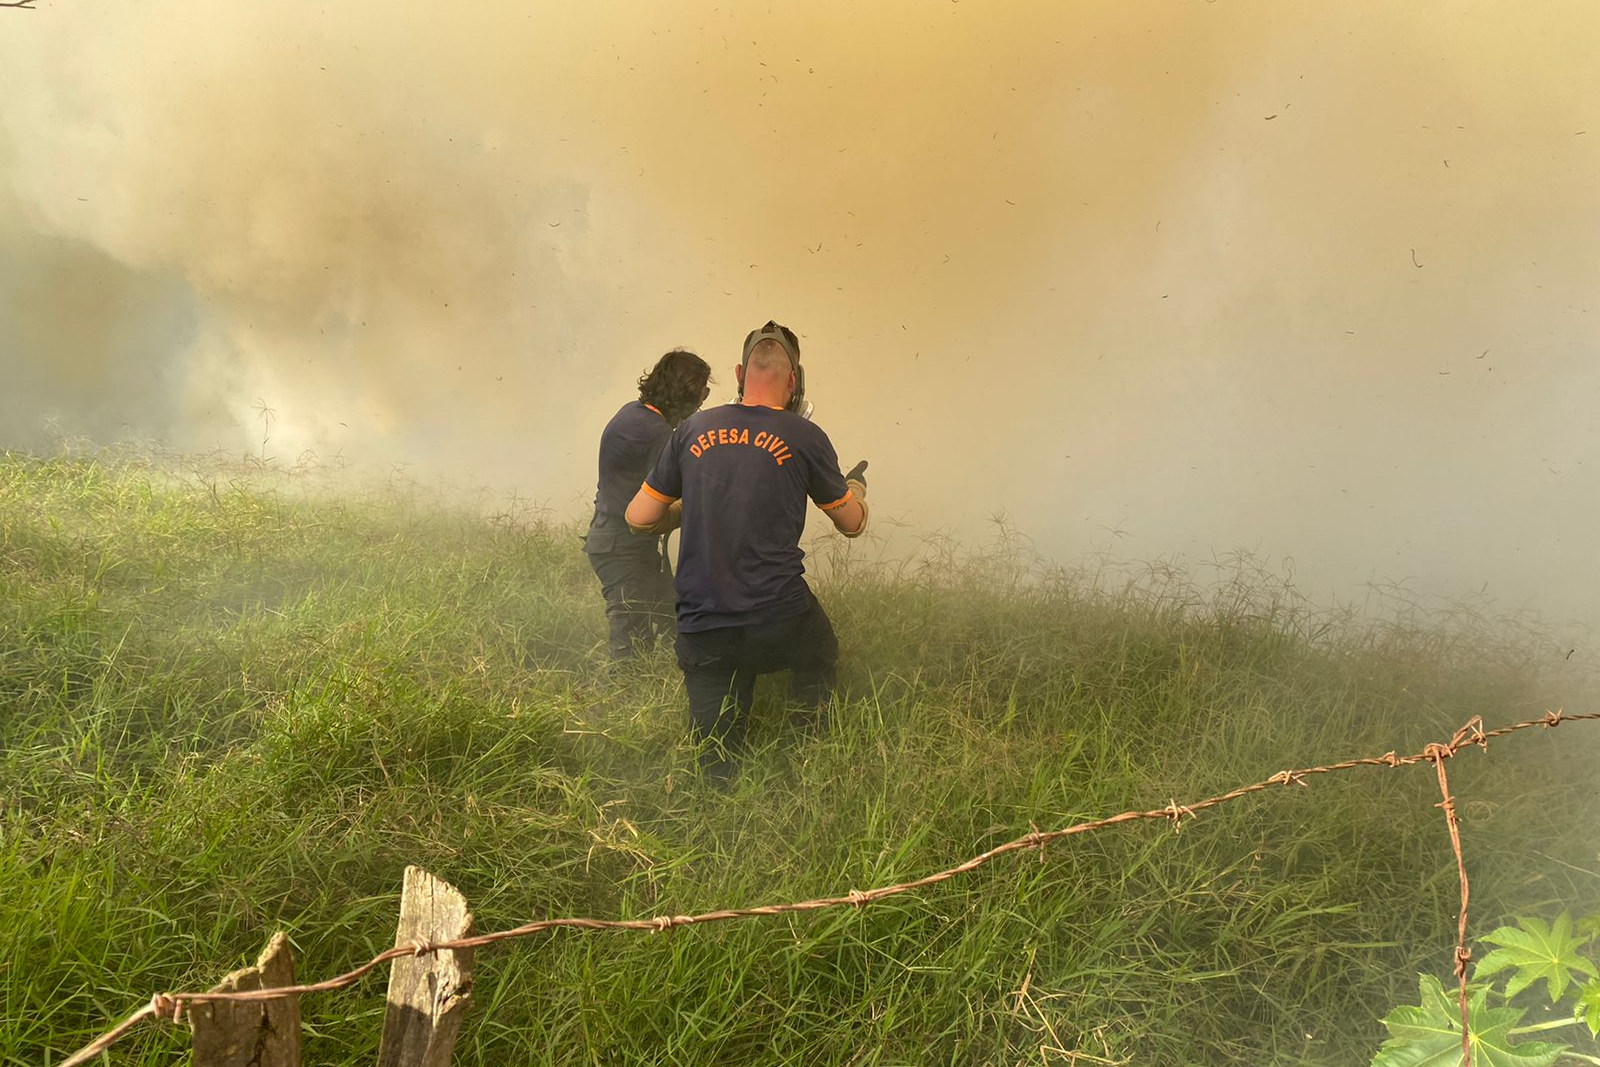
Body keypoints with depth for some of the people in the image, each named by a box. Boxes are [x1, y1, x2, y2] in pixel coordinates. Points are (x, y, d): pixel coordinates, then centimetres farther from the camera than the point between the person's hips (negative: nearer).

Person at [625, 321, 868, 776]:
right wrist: (856, 486, 34)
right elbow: (852, 523, 12)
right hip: (781, 623, -2)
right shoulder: (805, 438, -2)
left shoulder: (692, 431, 6)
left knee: (714, 766, 11)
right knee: (821, 663, 31)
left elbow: (639, 517, 11)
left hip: (702, 632, 2)